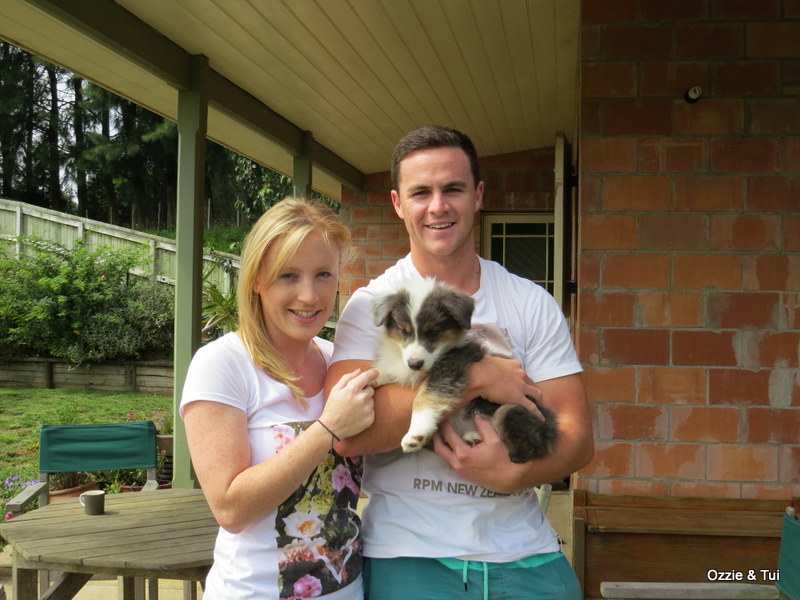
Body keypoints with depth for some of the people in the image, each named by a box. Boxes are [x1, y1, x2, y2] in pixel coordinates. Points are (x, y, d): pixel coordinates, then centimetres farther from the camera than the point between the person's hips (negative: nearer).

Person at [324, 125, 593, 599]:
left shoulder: (533, 304, 2)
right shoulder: (371, 306, -4)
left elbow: (577, 436, -1)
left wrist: (514, 474, -20)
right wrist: (475, 378, -19)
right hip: (408, 557, -2)